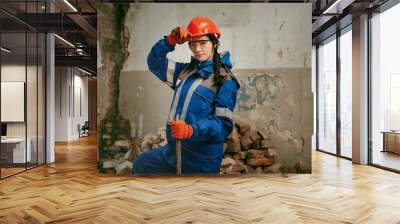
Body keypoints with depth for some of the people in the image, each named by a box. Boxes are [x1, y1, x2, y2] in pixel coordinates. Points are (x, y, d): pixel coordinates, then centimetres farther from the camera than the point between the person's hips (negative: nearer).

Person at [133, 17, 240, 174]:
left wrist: (191, 130, -33)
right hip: (173, 151, 7)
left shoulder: (224, 80, -13)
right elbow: (155, 63, 10)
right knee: (140, 165, 23)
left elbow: (224, 124, -18)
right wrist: (170, 41, -7)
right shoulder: (185, 70, 9)